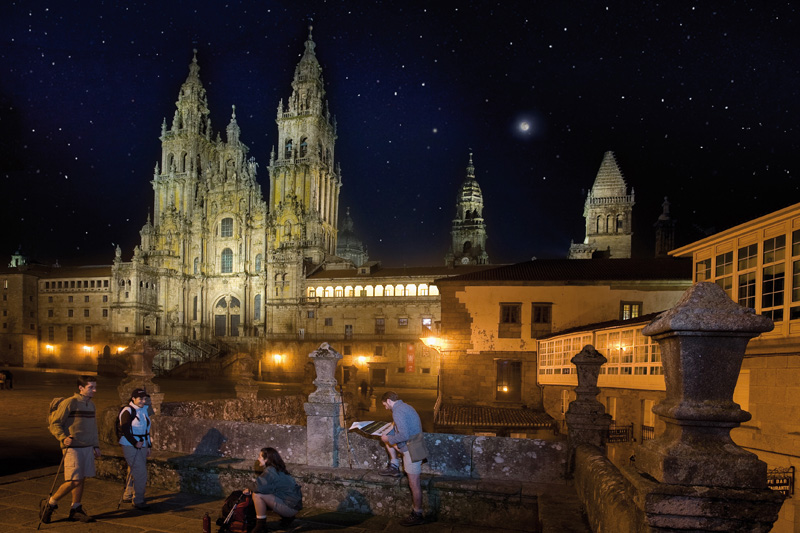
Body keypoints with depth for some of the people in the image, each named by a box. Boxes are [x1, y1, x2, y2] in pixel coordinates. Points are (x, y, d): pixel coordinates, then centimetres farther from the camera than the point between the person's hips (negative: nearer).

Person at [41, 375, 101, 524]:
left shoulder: (91, 405, 14)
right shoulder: (69, 403, -10)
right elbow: (54, 424, -9)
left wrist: (96, 446, 20)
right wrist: (63, 438, -24)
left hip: (88, 448, 7)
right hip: (73, 448, -7)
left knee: (81, 479, 9)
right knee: (74, 481, -9)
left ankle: (76, 510, 19)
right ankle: (50, 504, 10)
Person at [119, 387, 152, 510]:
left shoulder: (144, 410, 12)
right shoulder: (128, 411, -13)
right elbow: (124, 430, -18)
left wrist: (148, 445, 17)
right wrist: (135, 443, -20)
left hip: (141, 446, 8)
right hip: (130, 446, -8)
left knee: (134, 472, 15)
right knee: (141, 472, -10)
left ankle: (127, 496, 29)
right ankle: (138, 501, -1)